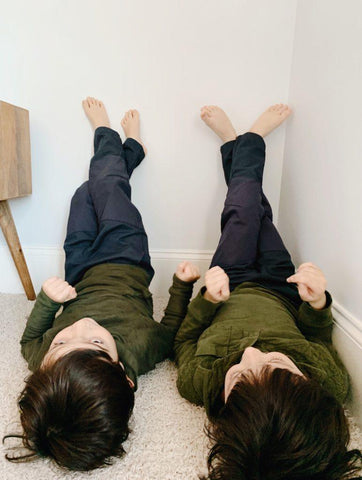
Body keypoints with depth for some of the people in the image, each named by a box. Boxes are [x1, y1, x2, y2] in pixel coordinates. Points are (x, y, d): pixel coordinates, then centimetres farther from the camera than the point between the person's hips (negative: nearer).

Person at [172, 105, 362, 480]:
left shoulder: (199, 382, -42)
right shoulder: (330, 386, -38)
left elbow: (184, 340, -18)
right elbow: (319, 341, -14)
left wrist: (205, 298, -32)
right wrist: (318, 304, -31)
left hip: (230, 292, 0)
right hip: (282, 297, 1)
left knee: (243, 210, 12)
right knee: (256, 209, 16)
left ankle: (235, 143, 47)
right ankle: (251, 138, 48)